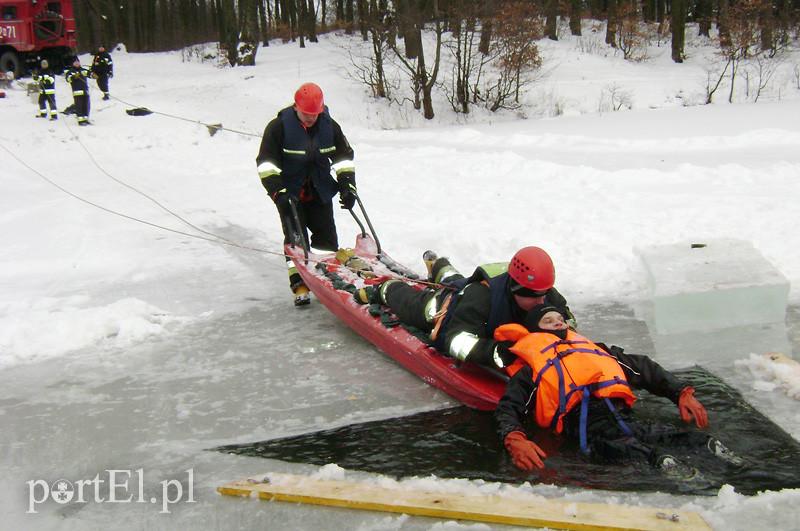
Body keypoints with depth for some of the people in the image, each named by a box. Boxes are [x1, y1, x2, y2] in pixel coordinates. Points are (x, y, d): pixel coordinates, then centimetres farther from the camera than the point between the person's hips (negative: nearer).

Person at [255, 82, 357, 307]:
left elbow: (344, 157, 6)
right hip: (290, 195, -4)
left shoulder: (330, 126, -2)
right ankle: (300, 285, -4)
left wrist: (348, 186, -5)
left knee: (327, 239, 5)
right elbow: (266, 162, -15)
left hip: (320, 194, 4)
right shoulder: (279, 127, -15)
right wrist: (278, 192, -24)